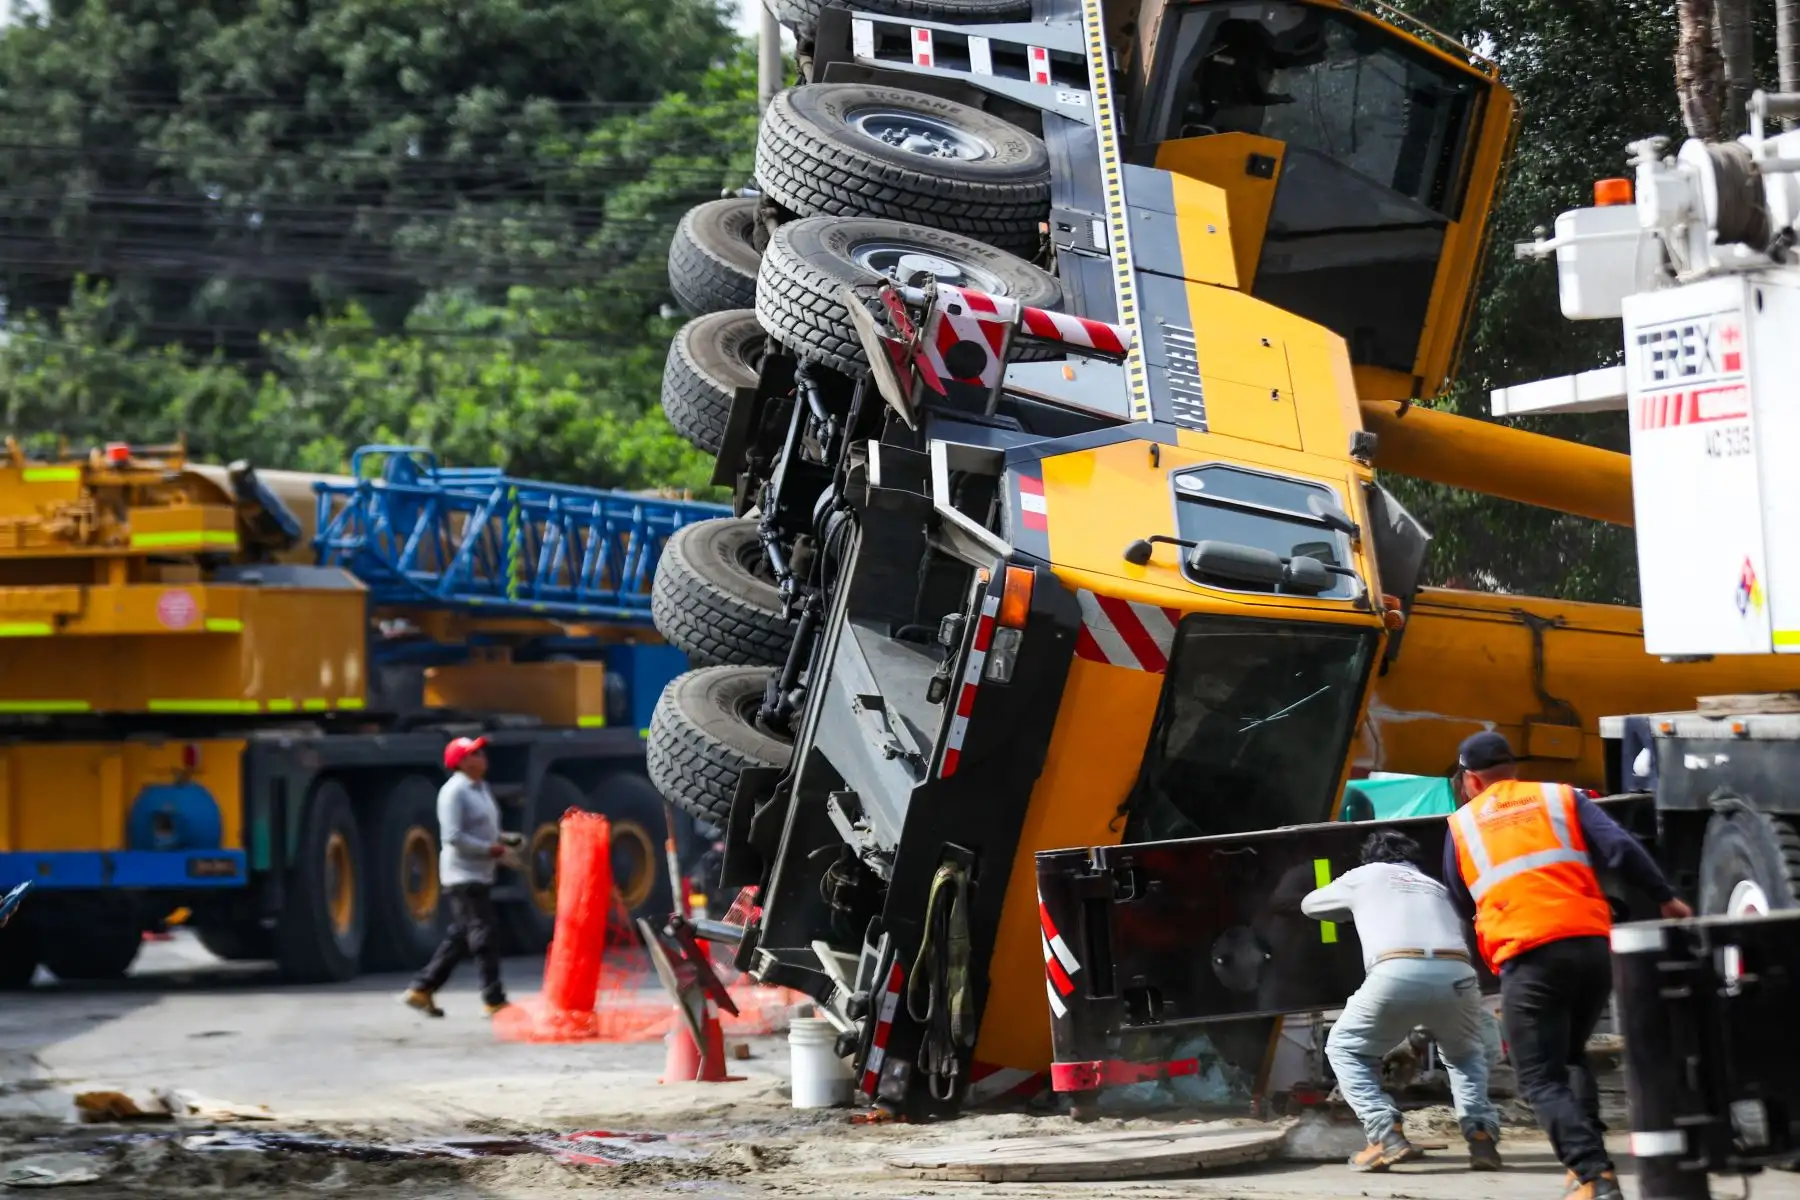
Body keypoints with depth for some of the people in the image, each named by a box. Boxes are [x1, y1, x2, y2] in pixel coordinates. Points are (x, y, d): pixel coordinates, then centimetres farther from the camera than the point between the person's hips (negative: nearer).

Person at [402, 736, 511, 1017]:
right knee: (482, 936, -9)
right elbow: (452, 836, -21)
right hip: (463, 875, -10)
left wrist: (499, 844, 5)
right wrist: (488, 849, -19)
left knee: (459, 937, 11)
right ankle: (494, 1000, -7)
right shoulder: (454, 792, -14)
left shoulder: (481, 788, 16)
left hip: (481, 874, 10)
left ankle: (422, 990, 17)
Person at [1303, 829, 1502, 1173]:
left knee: (1345, 1048, 22)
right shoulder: (1435, 887, 37)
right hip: (1456, 973, 3)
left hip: (1397, 973, -3)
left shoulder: (1364, 876, 30)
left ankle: (1386, 1135, 2)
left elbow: (1309, 905, 45)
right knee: (1466, 1054, 33)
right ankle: (1481, 1135, 9)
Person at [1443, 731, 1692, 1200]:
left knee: (1542, 1079, 1)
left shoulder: (1462, 825, 17)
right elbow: (1621, 849, 4)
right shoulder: (1561, 798, 17)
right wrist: (1666, 899, 9)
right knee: (1570, 1055, 25)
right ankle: (1586, 1162, 11)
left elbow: (1459, 904, 27)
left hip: (1527, 957, -3)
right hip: (1593, 945, 3)